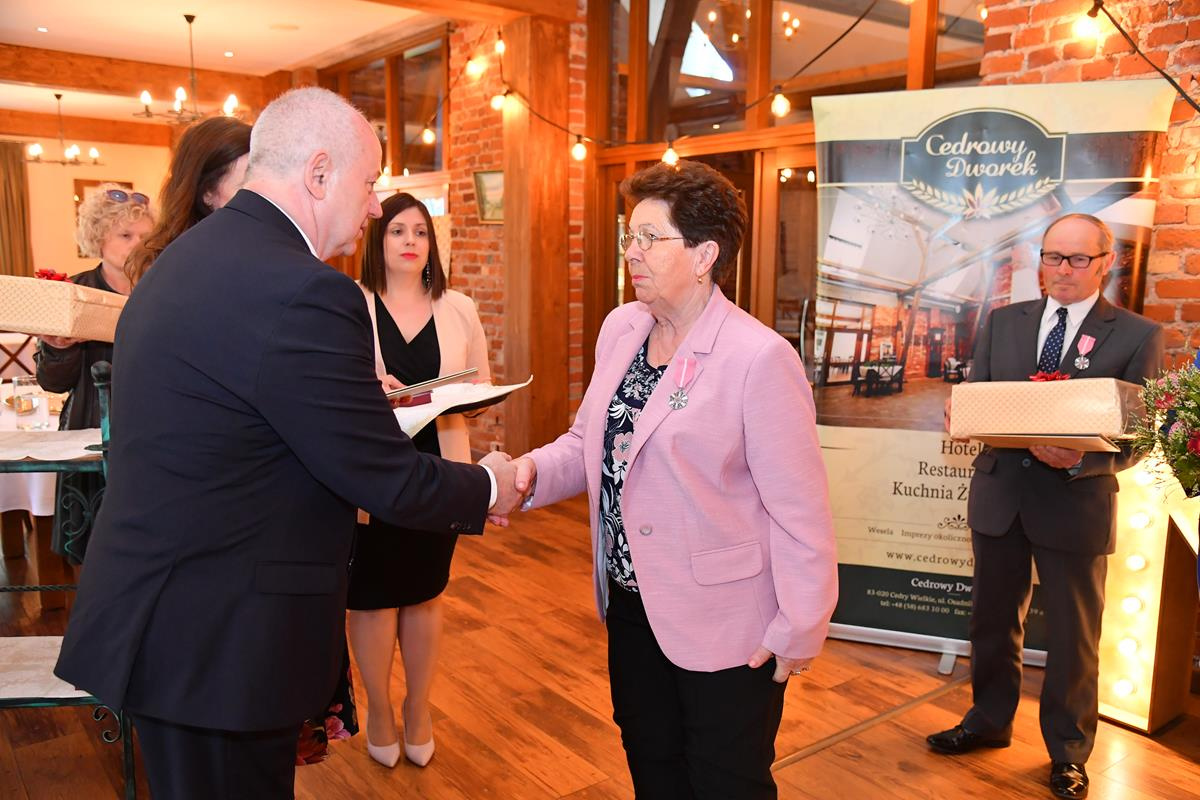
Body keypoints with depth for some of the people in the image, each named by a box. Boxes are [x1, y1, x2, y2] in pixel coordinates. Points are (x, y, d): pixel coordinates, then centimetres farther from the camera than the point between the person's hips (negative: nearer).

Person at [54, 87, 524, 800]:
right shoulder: (305, 293, -24)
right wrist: (489, 488, -2)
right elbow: (388, 480, -19)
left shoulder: (189, 255, 7)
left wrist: (363, 398, 15)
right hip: (217, 643, -9)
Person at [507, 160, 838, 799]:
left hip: (723, 625, -6)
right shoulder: (621, 328, 1)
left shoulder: (759, 357, -21)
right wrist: (533, 471, -13)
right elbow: (588, 441, 7)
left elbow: (799, 508, -17)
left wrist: (799, 630, -14)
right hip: (632, 604, 7)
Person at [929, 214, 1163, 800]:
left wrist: (1082, 461, -25)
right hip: (999, 493, 3)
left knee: (1073, 635, 11)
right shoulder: (1002, 322, 6)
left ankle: (1068, 751, 31)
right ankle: (989, 720, 38)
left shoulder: (1137, 335, -4)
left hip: (1077, 503, -3)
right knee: (993, 619, 17)